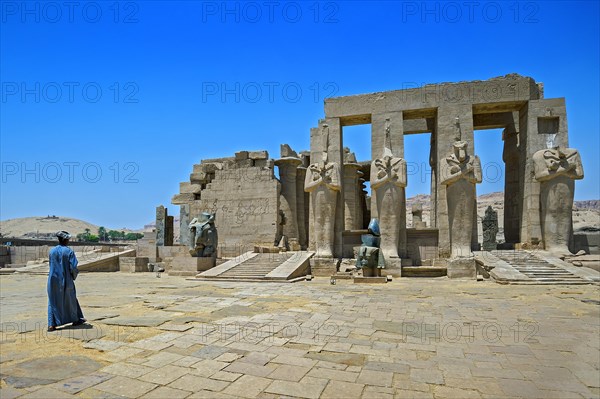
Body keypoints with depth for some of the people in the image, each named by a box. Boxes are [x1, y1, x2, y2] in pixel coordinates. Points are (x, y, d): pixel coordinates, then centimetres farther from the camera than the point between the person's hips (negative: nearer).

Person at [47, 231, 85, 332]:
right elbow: (73, 267, -16)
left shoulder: (52, 251, 0)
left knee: (53, 302, 8)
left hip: (54, 279, 3)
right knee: (70, 300, 14)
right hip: (66, 280, -3)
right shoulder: (69, 251, -13)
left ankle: (52, 324, 1)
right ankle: (75, 320, 27)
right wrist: (74, 276, 4)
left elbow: (52, 265, 11)